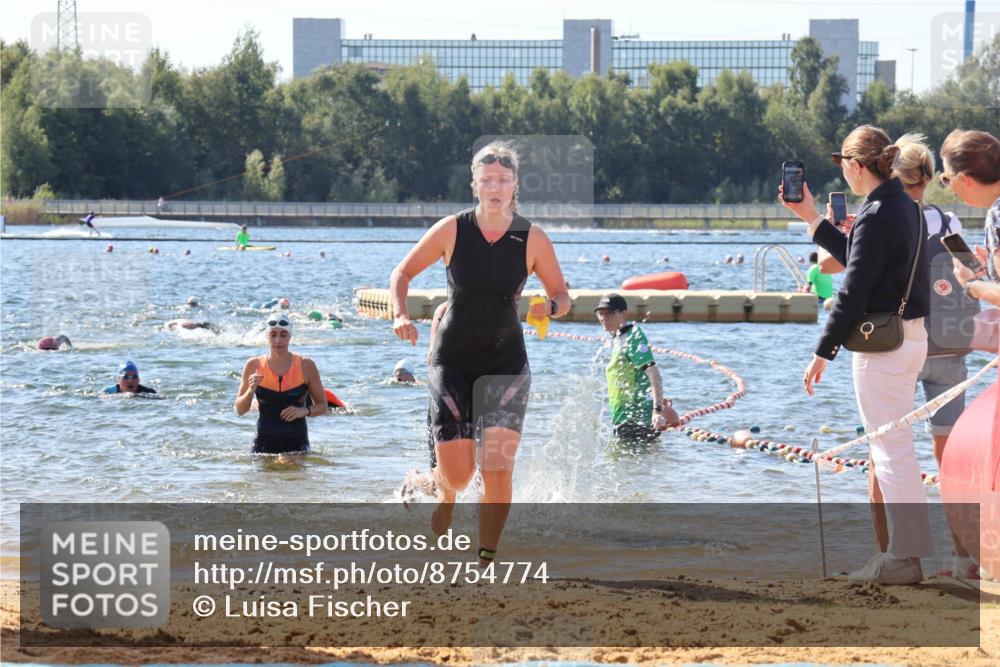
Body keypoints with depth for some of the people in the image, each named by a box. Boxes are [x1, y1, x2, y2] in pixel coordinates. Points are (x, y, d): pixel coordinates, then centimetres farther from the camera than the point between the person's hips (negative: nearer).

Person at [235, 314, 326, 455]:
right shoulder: (254, 366, 0)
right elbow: (240, 410, 3)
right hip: (264, 444, 1)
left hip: (296, 442, -1)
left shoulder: (305, 366, -1)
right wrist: (251, 391, -15)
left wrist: (304, 411, -14)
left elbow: (322, 406, 6)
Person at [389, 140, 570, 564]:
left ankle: (486, 560, 1)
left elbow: (562, 297, 3)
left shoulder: (533, 239, -5)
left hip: (506, 362, 0)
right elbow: (403, 273, 4)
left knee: (497, 470, -11)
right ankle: (445, 492, 33)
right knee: (456, 472, -5)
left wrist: (550, 307, -20)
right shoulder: (452, 230, -7)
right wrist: (400, 315, -14)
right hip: (452, 359, 0)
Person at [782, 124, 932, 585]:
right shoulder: (906, 208, 11)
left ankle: (903, 559, -2)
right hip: (911, 337, 10)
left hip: (882, 344, -10)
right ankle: (903, 551, 23)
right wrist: (812, 219, 26)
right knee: (893, 448, 17)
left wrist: (823, 353, -16)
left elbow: (854, 291, -19)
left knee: (892, 451, -5)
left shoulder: (876, 215, -18)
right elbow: (856, 259, 22)